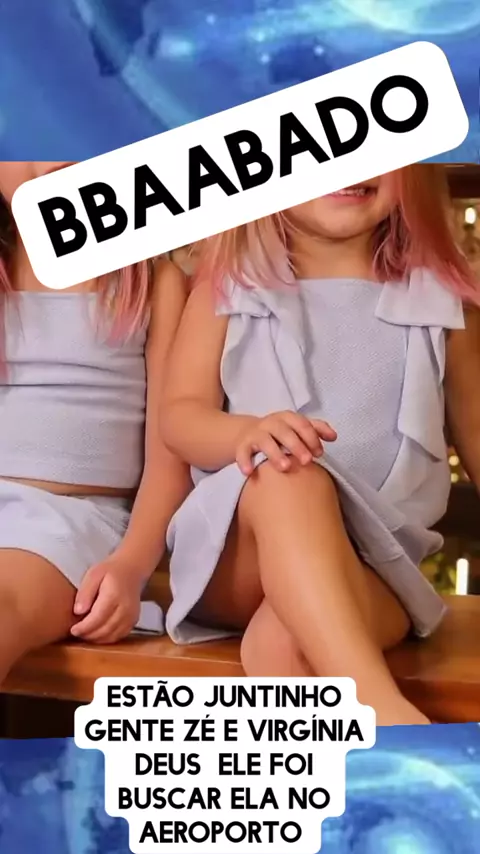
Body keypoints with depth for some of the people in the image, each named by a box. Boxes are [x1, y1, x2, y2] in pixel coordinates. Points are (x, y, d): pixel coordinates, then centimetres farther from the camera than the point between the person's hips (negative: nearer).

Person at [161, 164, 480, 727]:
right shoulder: (231, 281, 7)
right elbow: (181, 416, -1)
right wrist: (246, 433, -24)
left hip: (374, 561, 1)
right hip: (238, 554, 0)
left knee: (287, 644, -34)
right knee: (287, 477, -36)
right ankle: (377, 703, -46)